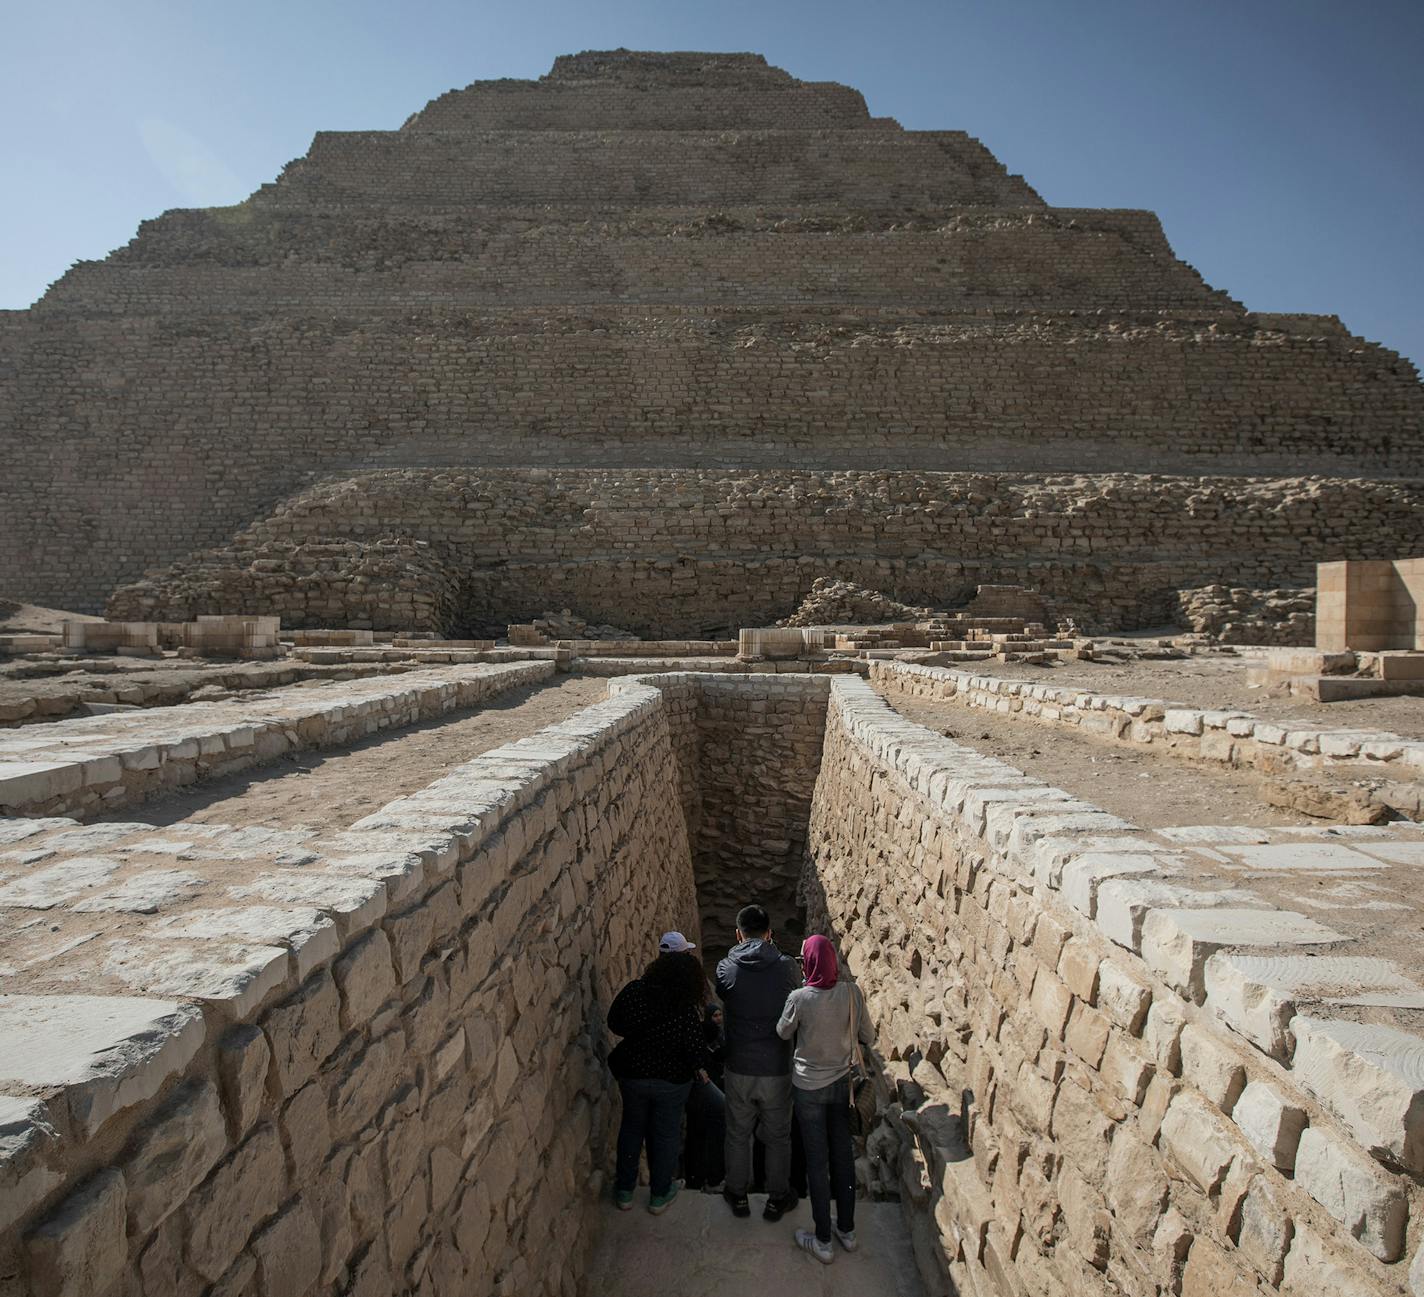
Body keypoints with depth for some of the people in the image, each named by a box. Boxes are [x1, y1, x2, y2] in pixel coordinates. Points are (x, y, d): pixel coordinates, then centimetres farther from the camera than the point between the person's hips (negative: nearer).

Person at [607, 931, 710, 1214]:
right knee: (666, 1135, 18)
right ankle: (659, 1195, 33)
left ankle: (624, 1191, 36)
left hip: (632, 1074, 3)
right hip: (673, 1080, -2)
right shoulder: (687, 1009, -25)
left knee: (632, 1127, 22)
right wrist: (701, 1066, 2)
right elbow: (696, 1046, -19)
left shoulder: (634, 990, -17)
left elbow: (614, 1023, -4)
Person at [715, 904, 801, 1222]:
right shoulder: (787, 967, -14)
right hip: (777, 1068, 0)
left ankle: (738, 1196, 38)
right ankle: (777, 1199, 35)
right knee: (777, 1137, 20)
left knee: (738, 1134, 21)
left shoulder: (726, 969, -13)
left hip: (738, 1068, 1)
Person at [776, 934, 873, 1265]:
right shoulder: (851, 992, -14)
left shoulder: (799, 998, -23)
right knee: (843, 1154, 17)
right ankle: (846, 1230, 32)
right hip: (841, 1083, 3)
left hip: (809, 1088, -3)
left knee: (817, 1160, 8)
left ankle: (823, 1241, 21)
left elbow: (783, 1034, -4)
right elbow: (867, 1038, -2)